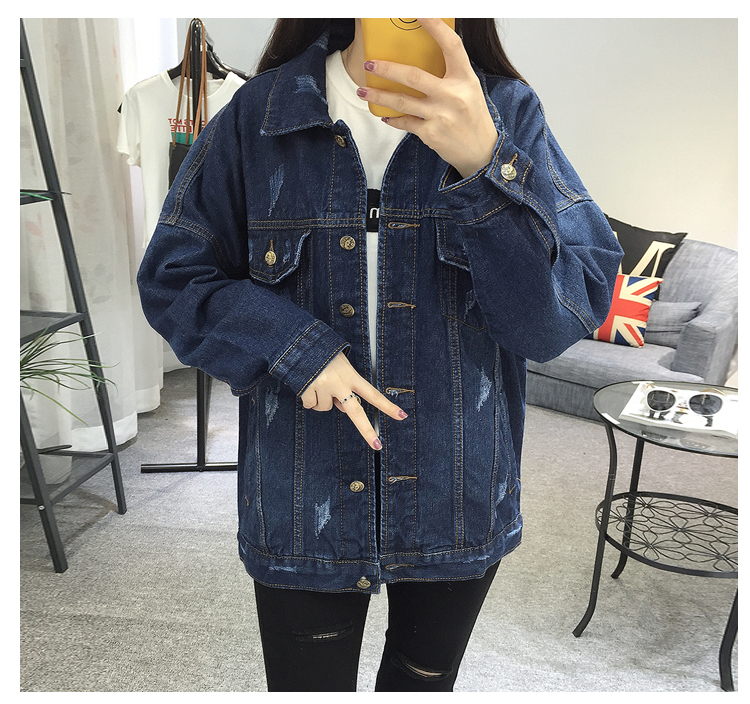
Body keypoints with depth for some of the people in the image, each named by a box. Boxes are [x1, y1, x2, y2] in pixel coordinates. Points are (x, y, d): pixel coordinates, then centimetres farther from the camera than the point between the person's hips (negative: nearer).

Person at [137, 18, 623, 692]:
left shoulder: (508, 114, -6)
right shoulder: (257, 116, -5)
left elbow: (569, 315, -16)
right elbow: (172, 276, -1)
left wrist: (484, 164, -30)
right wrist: (294, 348, -17)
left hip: (457, 504, 2)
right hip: (304, 505, 0)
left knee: (424, 681, 27)